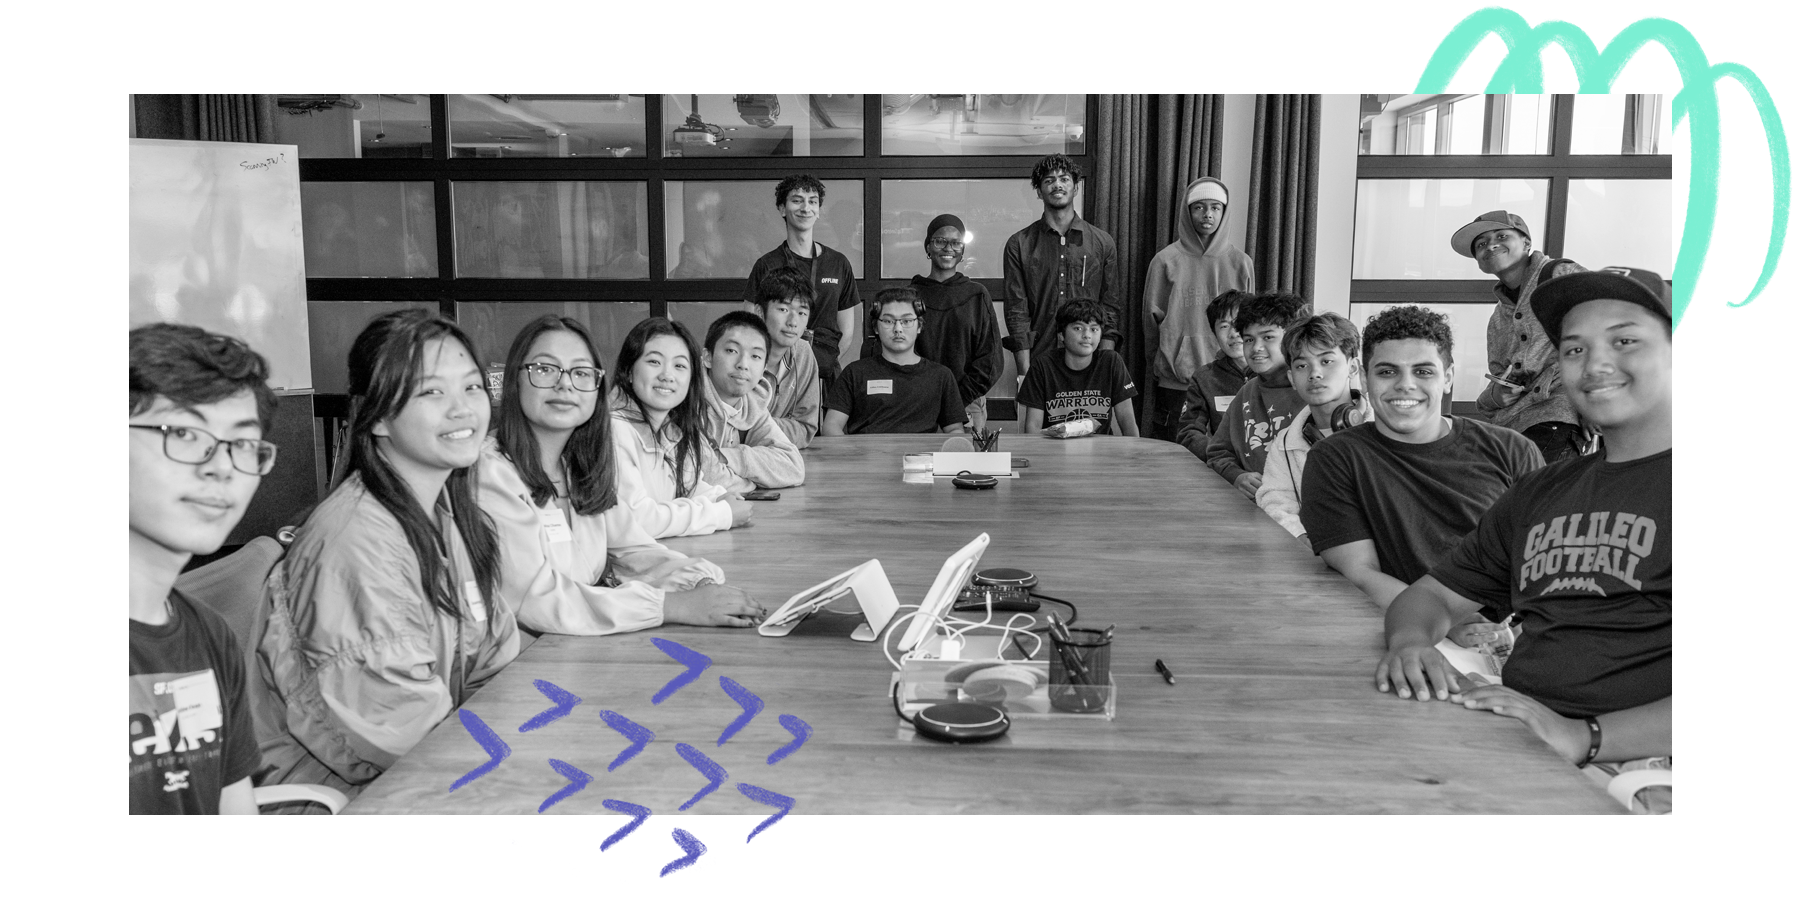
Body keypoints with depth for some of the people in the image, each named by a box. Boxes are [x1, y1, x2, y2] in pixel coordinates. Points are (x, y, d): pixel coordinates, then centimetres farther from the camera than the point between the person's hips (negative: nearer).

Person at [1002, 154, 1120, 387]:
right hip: (1037, 361, -1)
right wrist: (1024, 372, -8)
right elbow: (1017, 311, 0)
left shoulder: (1102, 243, 8)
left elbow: (1110, 309, 7)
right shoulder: (1019, 244, 5)